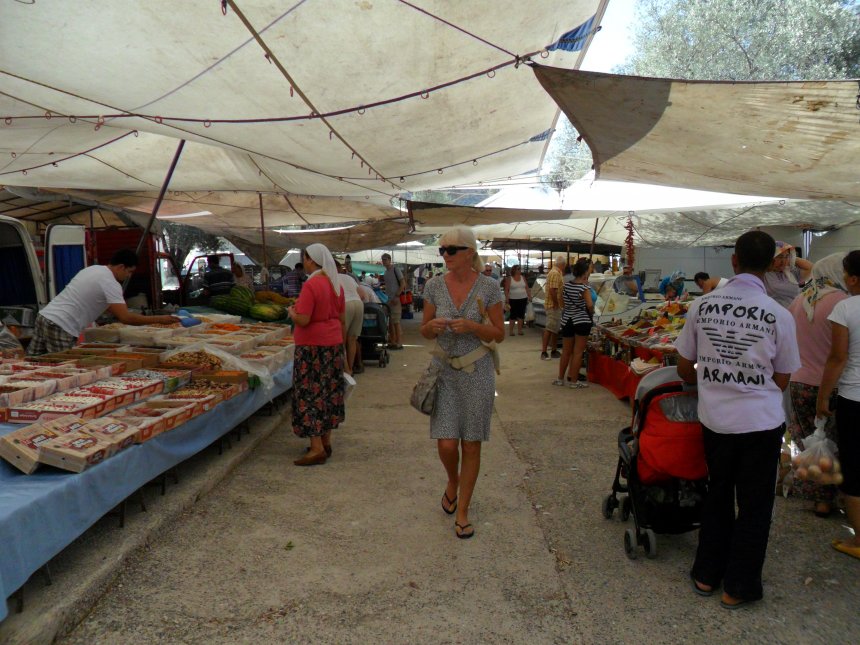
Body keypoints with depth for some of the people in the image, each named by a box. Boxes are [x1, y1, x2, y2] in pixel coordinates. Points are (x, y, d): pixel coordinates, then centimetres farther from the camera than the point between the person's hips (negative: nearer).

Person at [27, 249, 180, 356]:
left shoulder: (93, 269, 14)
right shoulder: (110, 283, -15)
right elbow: (125, 318, -22)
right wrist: (159, 319, -17)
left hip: (44, 316, 9)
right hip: (61, 328, -9)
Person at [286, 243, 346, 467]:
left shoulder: (311, 285, -17)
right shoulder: (336, 284, 8)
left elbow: (303, 320, -22)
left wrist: (291, 312, -1)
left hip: (313, 346, -8)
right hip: (334, 343, 8)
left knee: (310, 393, -2)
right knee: (329, 390, 13)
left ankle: (317, 448, -3)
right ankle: (326, 442, 22)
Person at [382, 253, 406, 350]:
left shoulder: (395, 269, -8)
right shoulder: (385, 272, 15)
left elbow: (403, 283, -13)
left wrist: (397, 296, -17)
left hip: (395, 300, -8)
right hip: (388, 300, 8)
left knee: (396, 322, -6)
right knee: (390, 322, 10)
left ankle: (398, 343, -1)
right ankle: (392, 342, 17)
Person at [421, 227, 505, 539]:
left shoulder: (488, 287, -7)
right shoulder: (434, 285, -1)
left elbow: (499, 334, -2)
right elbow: (424, 330, 7)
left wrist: (472, 326, -20)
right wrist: (433, 327, -16)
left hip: (477, 372, -1)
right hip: (444, 371, 1)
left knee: (471, 445, 5)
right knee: (446, 444, -2)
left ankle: (462, 511, 23)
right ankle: (453, 481, 34)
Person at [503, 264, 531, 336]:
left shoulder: (523, 277, 9)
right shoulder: (509, 278, -2)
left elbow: (527, 288, 11)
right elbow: (506, 290, -4)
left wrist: (529, 296, 5)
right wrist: (506, 299, -13)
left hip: (523, 299, 4)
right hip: (513, 299, -3)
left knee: (521, 314, 4)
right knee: (513, 315, -1)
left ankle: (519, 330, 12)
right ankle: (511, 330, 6)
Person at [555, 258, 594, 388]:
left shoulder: (567, 285, 4)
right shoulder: (584, 287, -14)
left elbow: (562, 300, 15)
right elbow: (590, 305, -22)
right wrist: (591, 313, -4)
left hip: (567, 320, 6)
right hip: (582, 321, -6)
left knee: (566, 351, 14)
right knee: (578, 352, 2)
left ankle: (560, 378, 21)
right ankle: (573, 381, 6)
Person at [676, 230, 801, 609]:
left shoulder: (702, 306, -7)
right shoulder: (779, 315, -12)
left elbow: (684, 369, 2)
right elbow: (782, 381, -2)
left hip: (714, 418, 3)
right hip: (761, 422, -2)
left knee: (717, 495, 20)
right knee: (754, 505, 14)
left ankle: (706, 574, 32)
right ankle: (739, 587, 26)